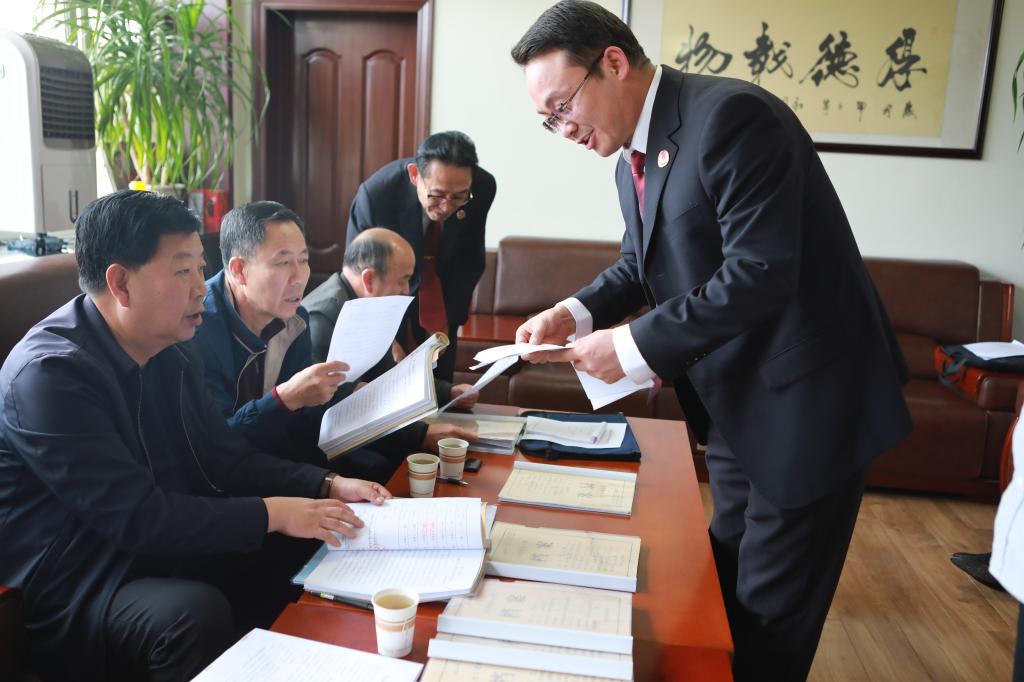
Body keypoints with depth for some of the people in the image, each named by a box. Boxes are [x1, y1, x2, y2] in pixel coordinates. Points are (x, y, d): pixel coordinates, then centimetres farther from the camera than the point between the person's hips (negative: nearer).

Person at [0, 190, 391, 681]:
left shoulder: (173, 353, 4)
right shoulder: (51, 372, -21)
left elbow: (227, 459, 7)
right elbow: (137, 517, -26)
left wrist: (327, 486, -6)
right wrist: (272, 513, -23)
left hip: (170, 551, 8)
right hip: (78, 588, -7)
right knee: (197, 613, -35)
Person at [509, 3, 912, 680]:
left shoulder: (730, 116, -22)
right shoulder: (634, 158, 7)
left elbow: (760, 273, -28)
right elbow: (638, 266, 16)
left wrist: (636, 346, -23)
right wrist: (575, 314, -4)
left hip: (804, 400, -8)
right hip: (734, 402, 9)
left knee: (771, 612, 5)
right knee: (729, 579, 23)